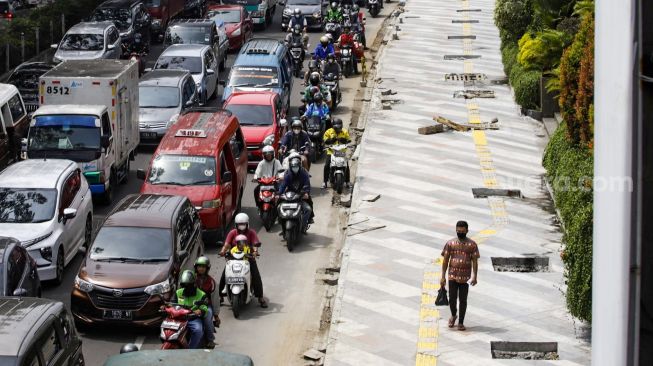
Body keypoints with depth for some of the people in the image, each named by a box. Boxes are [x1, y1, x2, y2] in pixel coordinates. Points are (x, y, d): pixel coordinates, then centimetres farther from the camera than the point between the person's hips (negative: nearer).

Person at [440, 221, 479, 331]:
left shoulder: (472, 244, 0)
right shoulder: (450, 243, 2)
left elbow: (475, 261, 0)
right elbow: (445, 260, 4)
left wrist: (475, 276, -8)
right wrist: (443, 277, 0)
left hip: (465, 277, -1)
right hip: (452, 276, 1)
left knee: (463, 300, 3)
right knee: (452, 299, 3)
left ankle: (461, 322, 14)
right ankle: (453, 315, 32)